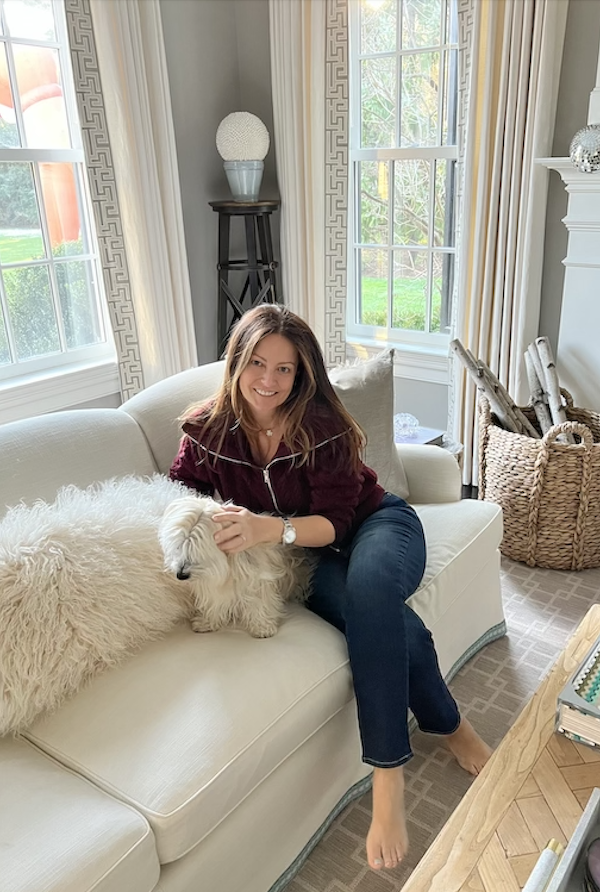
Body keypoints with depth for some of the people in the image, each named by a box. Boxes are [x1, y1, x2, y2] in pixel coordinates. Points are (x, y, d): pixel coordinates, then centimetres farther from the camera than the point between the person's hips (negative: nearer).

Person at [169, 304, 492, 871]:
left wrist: (271, 528, -39)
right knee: (391, 622, -30)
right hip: (306, 563, 1)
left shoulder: (322, 425, -16)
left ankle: (387, 780, -29)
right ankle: (450, 728, -4)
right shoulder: (208, 430, -8)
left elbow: (335, 522, -19)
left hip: (375, 523, 0)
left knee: (370, 586, -37)